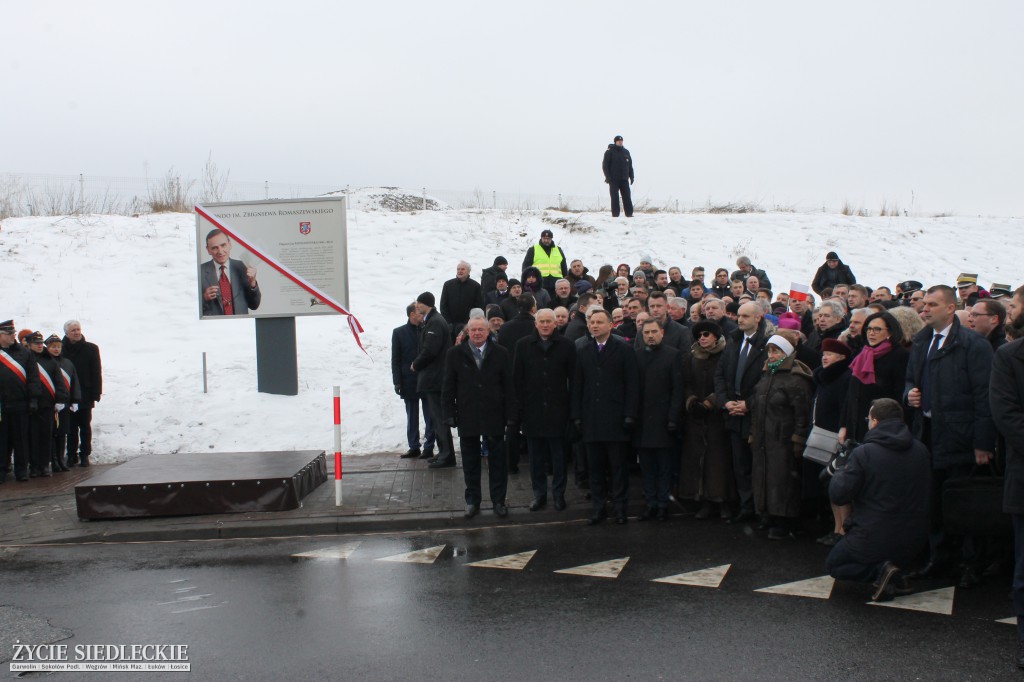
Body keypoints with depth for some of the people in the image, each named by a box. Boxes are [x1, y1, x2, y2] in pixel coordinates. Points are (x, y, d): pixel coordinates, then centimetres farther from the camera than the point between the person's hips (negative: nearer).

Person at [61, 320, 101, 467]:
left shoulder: (91, 349, 0)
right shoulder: (61, 349, 0)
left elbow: (97, 373, 0)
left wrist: (96, 394, -6)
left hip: (85, 396, -1)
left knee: (85, 426, 5)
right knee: (71, 427, 7)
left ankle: (84, 455, 11)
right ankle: (71, 455, 14)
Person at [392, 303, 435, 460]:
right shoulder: (399, 333, 2)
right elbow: (395, 359, 2)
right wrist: (397, 382, -4)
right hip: (409, 382, 0)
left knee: (430, 417, 2)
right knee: (412, 417, 8)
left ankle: (429, 447, 10)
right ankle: (414, 447, 17)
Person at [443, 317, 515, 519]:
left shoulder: (501, 354, -1)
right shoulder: (455, 354, 2)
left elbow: (509, 386, -1)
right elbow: (448, 387, 3)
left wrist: (510, 415, -5)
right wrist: (450, 414, -3)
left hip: (494, 416, -1)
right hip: (467, 417, 1)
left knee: (497, 460, 6)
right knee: (470, 462, 10)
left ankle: (498, 500, 17)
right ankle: (472, 500, 21)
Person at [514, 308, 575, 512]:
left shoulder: (566, 345, 0)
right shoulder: (523, 345, 4)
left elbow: (573, 378, 1)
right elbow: (517, 378, 4)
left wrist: (572, 407, -3)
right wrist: (519, 407, -1)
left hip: (557, 410, -1)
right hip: (532, 410, 1)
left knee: (558, 455, 5)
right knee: (536, 455, 8)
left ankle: (559, 493, 17)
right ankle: (539, 493, 19)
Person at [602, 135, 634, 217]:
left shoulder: (626, 152, 14)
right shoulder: (610, 152, -1)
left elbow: (630, 165, 19)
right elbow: (605, 165, -4)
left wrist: (631, 176, 12)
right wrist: (608, 177, -12)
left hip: (624, 179, 4)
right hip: (614, 180, -4)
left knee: (627, 196, 0)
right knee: (615, 197, -3)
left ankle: (629, 213, 2)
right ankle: (615, 214, 0)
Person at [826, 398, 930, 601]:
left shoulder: (863, 453, -18)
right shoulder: (921, 450, -1)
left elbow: (838, 495, -15)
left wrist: (840, 469, 6)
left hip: (873, 539, -6)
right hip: (913, 541, 6)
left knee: (833, 565, 19)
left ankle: (879, 570, -7)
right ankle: (896, 574, 7)